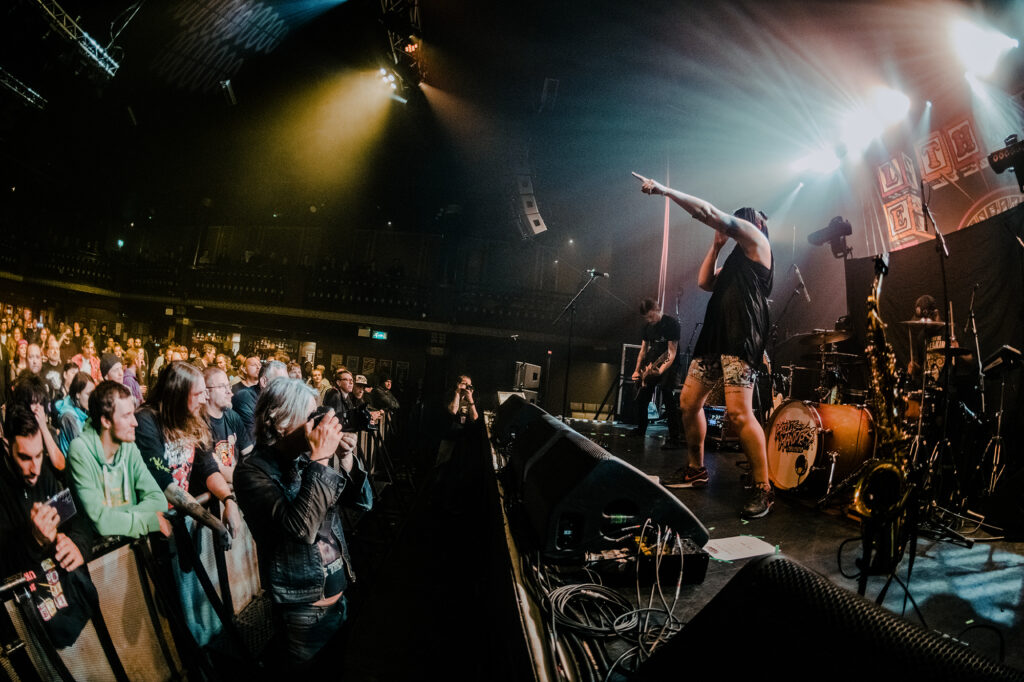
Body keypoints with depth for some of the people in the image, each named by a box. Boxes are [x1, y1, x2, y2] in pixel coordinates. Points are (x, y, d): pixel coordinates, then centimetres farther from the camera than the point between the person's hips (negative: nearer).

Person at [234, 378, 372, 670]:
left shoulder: (307, 459, 0)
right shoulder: (252, 471, -18)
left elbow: (363, 501, 2)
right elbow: (299, 528, -32)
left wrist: (346, 457, -13)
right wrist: (319, 460, -31)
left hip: (339, 593, 6)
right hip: (304, 606, -6)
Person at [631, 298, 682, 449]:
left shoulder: (671, 323, -17)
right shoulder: (647, 326, 4)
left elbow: (672, 352, -23)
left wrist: (661, 370, -37)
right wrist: (637, 370, 3)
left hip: (669, 364, -7)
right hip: (650, 365, 7)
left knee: (667, 395, -21)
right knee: (641, 398, 11)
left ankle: (674, 439, -20)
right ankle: (640, 431, 30)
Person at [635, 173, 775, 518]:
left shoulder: (755, 240, 4)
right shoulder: (736, 259, 29)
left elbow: (709, 213, -4)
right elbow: (706, 282, 23)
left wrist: (664, 190, -2)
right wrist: (716, 245, 21)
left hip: (742, 337, -10)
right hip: (716, 335, 10)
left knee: (738, 411, -20)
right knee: (689, 402, 8)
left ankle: (763, 489, -11)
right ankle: (695, 470, 22)